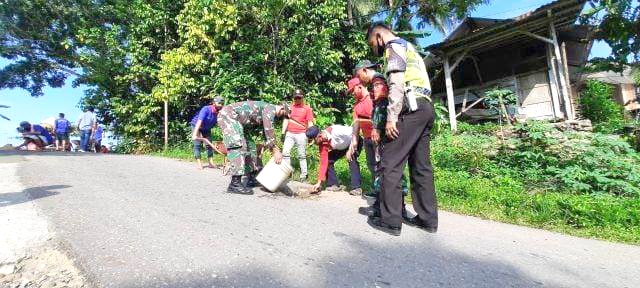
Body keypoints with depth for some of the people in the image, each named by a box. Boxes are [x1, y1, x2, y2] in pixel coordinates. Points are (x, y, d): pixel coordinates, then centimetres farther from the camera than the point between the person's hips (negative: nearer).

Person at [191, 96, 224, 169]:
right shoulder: (206, 109, -34)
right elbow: (199, 122, -44)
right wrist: (194, 134, -54)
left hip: (207, 128, 5)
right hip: (196, 126, -5)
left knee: (209, 144, 0)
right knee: (197, 144, -10)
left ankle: (211, 163, 2)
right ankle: (199, 163, -9)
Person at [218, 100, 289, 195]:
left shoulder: (267, 115, 20)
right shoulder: (270, 108, -10)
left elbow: (266, 134, 23)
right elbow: (269, 130, -19)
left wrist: (274, 151, 17)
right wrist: (276, 150, -16)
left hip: (233, 119, 11)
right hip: (228, 115, -11)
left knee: (250, 146, 11)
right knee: (238, 146, -22)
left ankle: (252, 179, 16)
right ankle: (235, 184, -28)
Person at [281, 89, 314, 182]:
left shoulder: (307, 108, 5)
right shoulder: (290, 107, 14)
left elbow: (310, 123, 2)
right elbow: (286, 120, 14)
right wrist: (283, 132, 4)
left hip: (301, 134, -3)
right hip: (289, 134, 3)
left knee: (302, 155, 1)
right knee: (285, 152, -6)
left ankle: (303, 175, 5)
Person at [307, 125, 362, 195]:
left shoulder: (335, 131, -37)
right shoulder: (322, 144, -15)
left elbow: (353, 134, -30)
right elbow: (323, 162, -15)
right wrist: (319, 182, -18)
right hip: (341, 147, 7)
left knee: (352, 160, -29)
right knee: (328, 160, -4)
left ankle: (356, 188, -23)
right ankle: (333, 184, 8)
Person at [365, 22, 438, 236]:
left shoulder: (394, 46, 3)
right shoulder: (409, 48, 33)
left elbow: (397, 84, -13)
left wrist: (391, 117, -17)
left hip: (411, 109, -10)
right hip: (425, 107, 10)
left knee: (391, 162, -9)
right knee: (421, 164, 8)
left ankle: (390, 220, -7)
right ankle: (428, 218, 11)